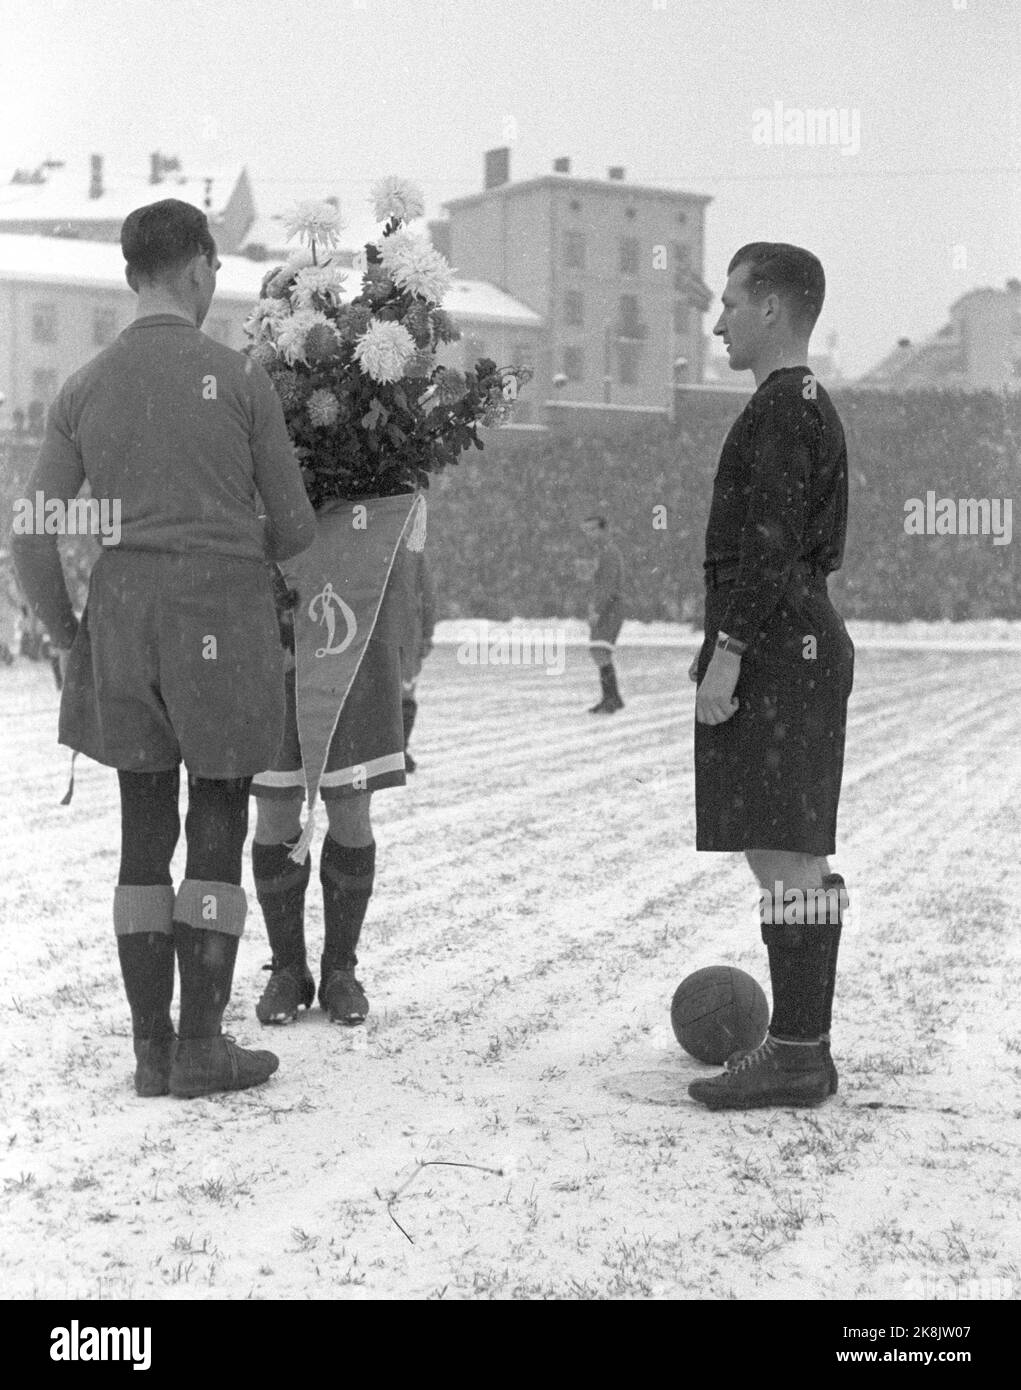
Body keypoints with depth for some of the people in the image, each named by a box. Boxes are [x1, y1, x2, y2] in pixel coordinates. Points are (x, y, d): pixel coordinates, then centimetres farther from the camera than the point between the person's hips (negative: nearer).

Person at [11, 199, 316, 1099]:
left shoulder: (83, 391, 4)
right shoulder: (243, 381, -6)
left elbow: (33, 543, 1)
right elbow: (294, 528, 1)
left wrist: (71, 643, 15)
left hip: (123, 629, 4)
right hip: (225, 635, -4)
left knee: (145, 838, 10)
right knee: (219, 837, 3)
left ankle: (152, 1049, 10)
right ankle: (201, 1046, 3)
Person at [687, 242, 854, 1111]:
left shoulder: (781, 410, -11)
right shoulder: (813, 409, 21)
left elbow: (769, 548, -19)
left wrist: (727, 653, -19)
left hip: (775, 649, -11)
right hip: (805, 645, 11)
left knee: (786, 857, -9)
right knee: (794, 855, 11)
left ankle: (796, 1055, -6)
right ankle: (803, 1046, 16)